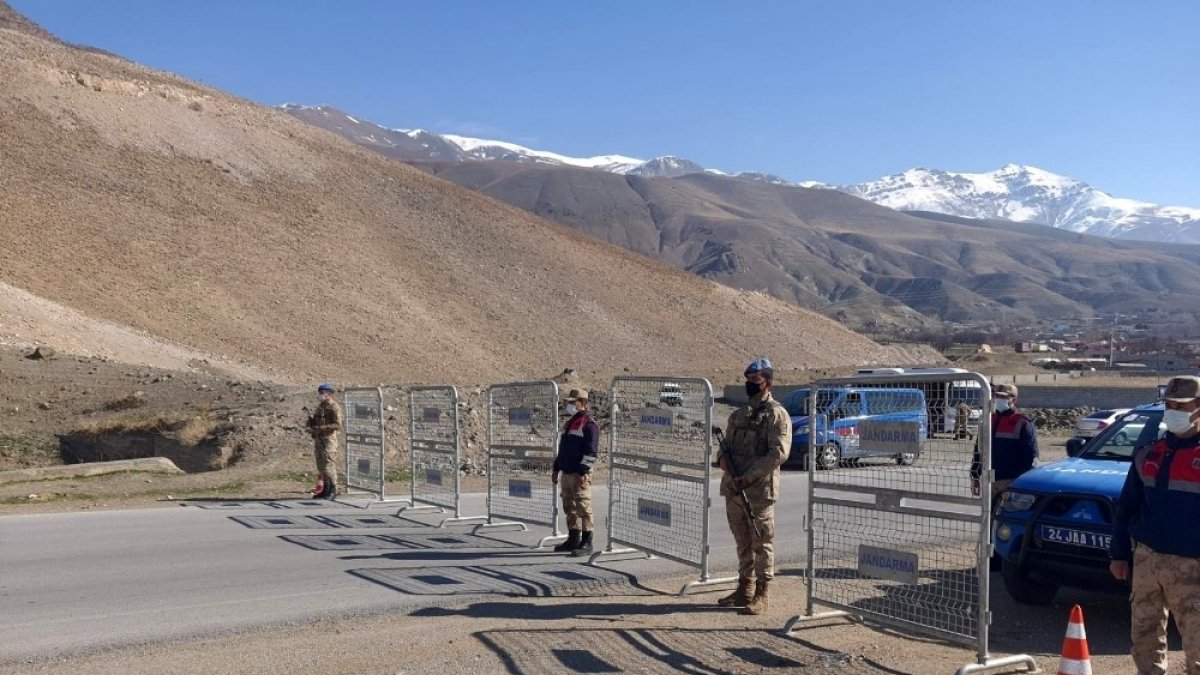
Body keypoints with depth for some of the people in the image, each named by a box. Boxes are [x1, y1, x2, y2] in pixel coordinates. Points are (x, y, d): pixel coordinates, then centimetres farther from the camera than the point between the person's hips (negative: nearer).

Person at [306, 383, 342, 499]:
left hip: (328, 439, -9)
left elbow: (338, 425, -18)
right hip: (318, 439, 9)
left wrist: (321, 428, -21)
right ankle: (326, 490, 17)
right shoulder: (320, 406, 17)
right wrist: (311, 426, 3)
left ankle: (333, 491, -1)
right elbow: (315, 421, 26)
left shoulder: (334, 407, -10)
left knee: (328, 466, -8)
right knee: (321, 466, 10)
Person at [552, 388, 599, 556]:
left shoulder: (589, 423, -10)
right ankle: (573, 539, 23)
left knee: (583, 507, -7)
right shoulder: (570, 422, 19)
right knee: (569, 507, 14)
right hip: (566, 472, 9)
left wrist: (582, 471, -20)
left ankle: (587, 543, -2)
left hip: (579, 474, -9)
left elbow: (591, 451, -17)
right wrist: (556, 469, 22)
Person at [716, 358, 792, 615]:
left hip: (759, 490, -7)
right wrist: (723, 456, -4)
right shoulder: (739, 413, 17)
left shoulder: (776, 414, -7)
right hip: (733, 488, 7)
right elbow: (726, 443, 21)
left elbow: (778, 453, -16)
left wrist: (748, 478, -20)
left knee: (762, 542, 1)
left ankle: (761, 596, 7)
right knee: (743, 542, 15)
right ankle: (743, 590, 24)